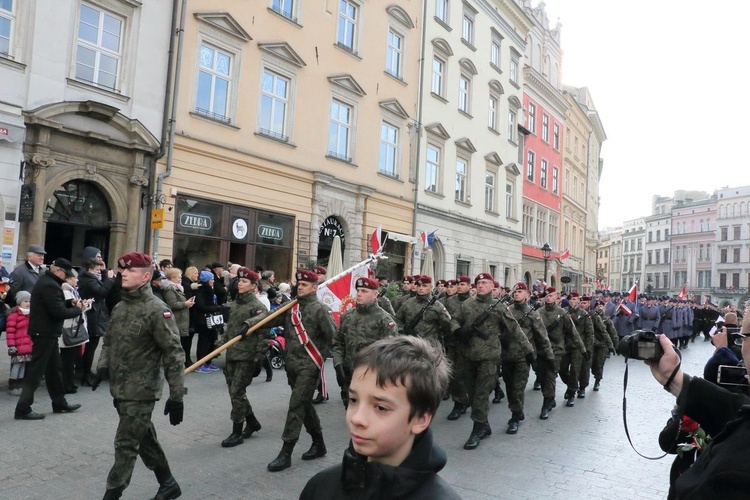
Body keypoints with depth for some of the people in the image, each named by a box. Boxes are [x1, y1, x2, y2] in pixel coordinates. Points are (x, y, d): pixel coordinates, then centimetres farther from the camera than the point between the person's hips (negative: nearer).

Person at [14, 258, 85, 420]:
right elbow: (59, 312, -25)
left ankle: (59, 403, 26)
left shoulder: (46, 281, 12)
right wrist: (78, 309, -10)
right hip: (45, 332, -11)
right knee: (36, 370, -2)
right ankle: (23, 409, 6)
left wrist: (71, 304, 4)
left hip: (45, 331, 11)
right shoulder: (50, 285, -21)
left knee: (54, 368, 16)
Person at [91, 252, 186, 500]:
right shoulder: (120, 307, 8)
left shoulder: (156, 310, -16)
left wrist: (176, 395, -19)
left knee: (126, 444, 0)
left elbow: (173, 354, -18)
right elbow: (109, 341, 22)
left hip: (141, 391, -8)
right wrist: (103, 367, 6)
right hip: (120, 389, 8)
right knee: (144, 439, 18)